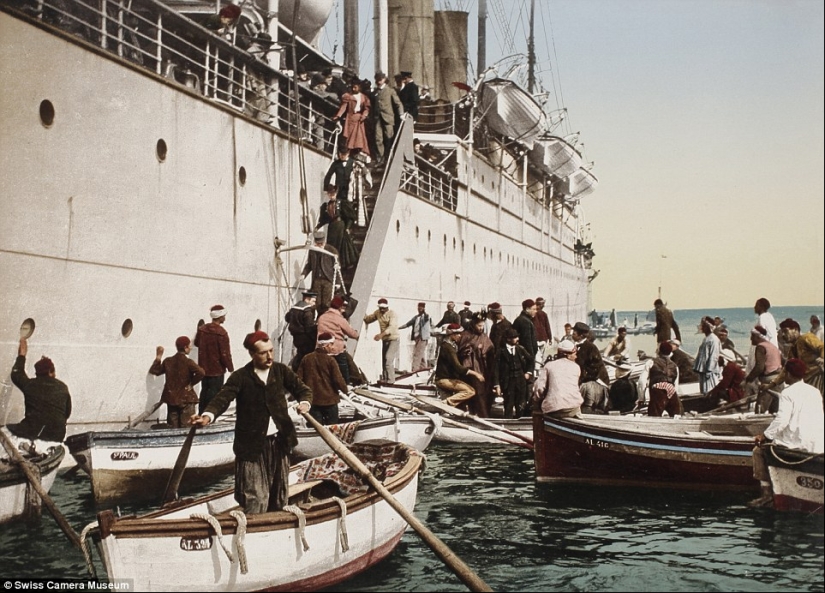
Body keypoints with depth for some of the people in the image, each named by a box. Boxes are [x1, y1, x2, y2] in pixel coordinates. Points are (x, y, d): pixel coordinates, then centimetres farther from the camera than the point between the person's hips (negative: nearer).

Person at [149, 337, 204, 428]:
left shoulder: (168, 361, 2)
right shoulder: (188, 362, -13)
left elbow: (155, 371, 16)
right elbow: (200, 372, -29)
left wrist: (158, 357, 22)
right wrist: (191, 383, -13)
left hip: (171, 398, 5)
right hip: (186, 398, -5)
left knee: (173, 427, 11)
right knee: (186, 428, -2)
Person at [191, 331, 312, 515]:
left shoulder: (281, 371, 5)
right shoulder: (241, 377, -7)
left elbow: (302, 388, 6)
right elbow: (223, 398, -18)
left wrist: (305, 402, -19)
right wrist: (208, 415, -39)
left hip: (279, 441, 4)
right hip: (252, 444, -4)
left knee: (278, 496, 16)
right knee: (255, 500, -7)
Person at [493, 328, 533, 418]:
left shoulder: (520, 349, 6)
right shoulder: (501, 352, -7)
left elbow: (531, 360, 20)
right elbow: (496, 369, -9)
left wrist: (529, 372, 9)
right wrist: (497, 385, -14)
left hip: (521, 381, 4)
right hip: (508, 382, -4)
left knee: (520, 407, 8)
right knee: (508, 407, 0)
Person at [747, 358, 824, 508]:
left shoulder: (788, 393, -8)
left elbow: (781, 420, -17)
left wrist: (765, 435, -4)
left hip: (798, 443, -8)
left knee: (759, 450, 10)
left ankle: (767, 494, 4)